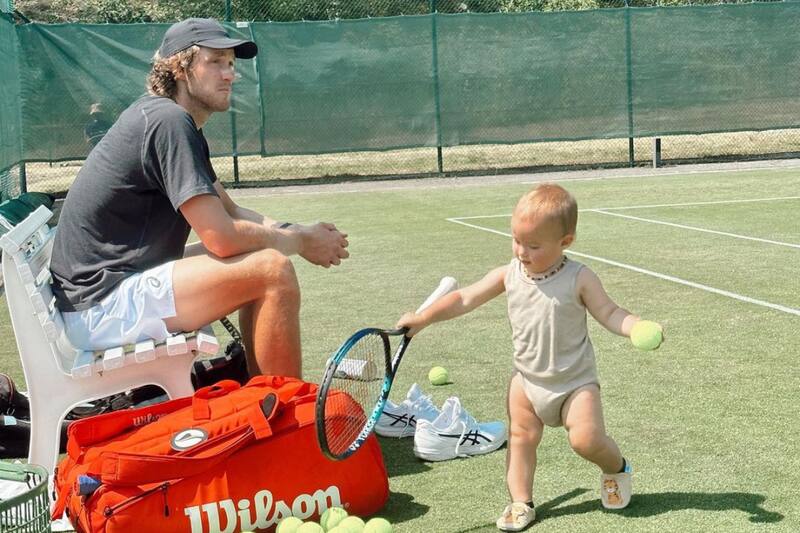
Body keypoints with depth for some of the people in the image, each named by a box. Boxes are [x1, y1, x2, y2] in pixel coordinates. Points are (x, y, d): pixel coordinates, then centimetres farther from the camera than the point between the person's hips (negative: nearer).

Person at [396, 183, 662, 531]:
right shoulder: (508, 275, -5)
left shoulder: (579, 279, -14)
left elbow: (609, 313, -10)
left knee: (587, 439, -12)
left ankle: (616, 468, 19)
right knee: (521, 437, 3)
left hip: (575, 381, -4)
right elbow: (466, 299, 2)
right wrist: (423, 318, -1)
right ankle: (521, 503, 14)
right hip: (527, 379, 4)